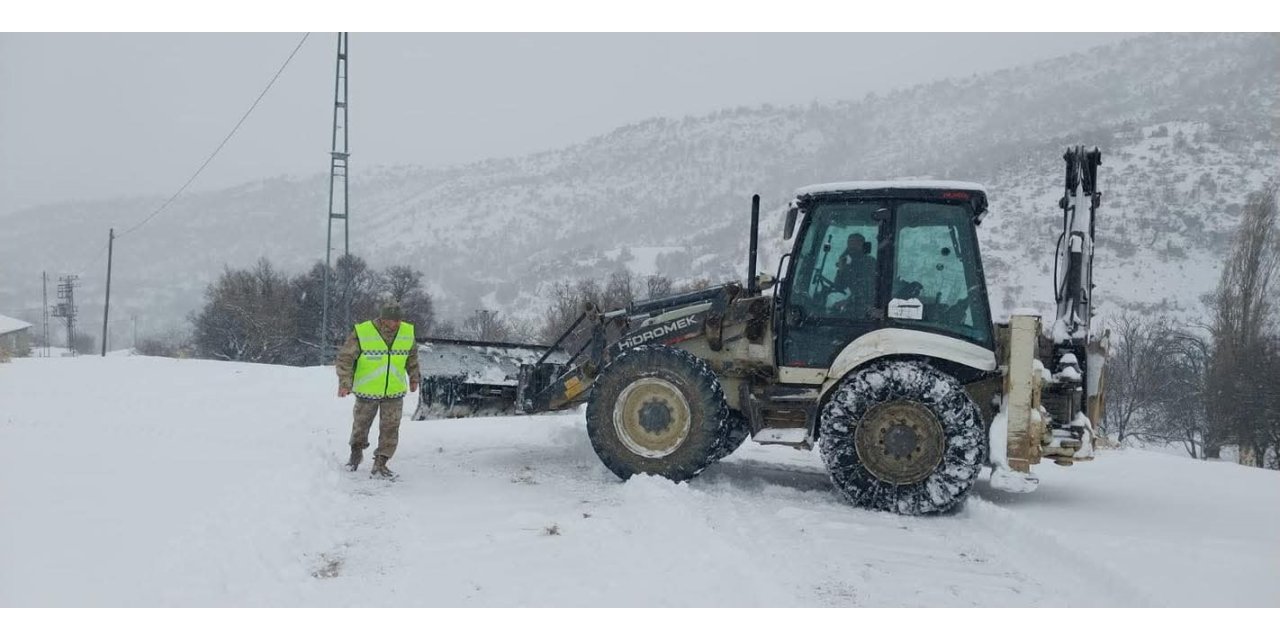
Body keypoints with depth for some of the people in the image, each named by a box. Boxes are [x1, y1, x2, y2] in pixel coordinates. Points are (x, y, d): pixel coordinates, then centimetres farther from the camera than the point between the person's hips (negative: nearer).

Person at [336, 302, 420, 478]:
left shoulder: (407, 333, -7)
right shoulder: (362, 333, -20)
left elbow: (412, 355, 13)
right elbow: (345, 358, -15)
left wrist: (414, 377, 20)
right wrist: (345, 383, -24)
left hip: (395, 392, 2)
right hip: (366, 391, -2)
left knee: (390, 428, -3)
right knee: (361, 424, 17)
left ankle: (380, 463, 7)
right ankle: (356, 452, 42)